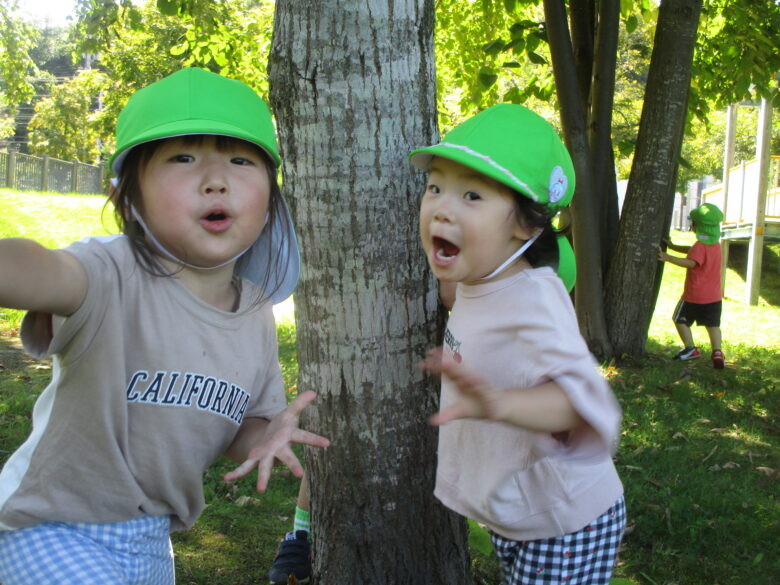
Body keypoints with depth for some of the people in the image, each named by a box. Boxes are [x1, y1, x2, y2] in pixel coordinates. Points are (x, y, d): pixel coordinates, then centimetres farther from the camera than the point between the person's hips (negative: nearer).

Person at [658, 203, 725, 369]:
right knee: (713, 324, 12)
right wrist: (673, 246, 17)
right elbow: (692, 250, 19)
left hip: (695, 295, -7)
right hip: (714, 295, 7)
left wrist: (668, 258, -39)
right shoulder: (716, 245, 8)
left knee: (680, 319, 12)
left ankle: (690, 348, 9)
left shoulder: (700, 246, -19)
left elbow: (691, 262, -35)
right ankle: (717, 352, -2)